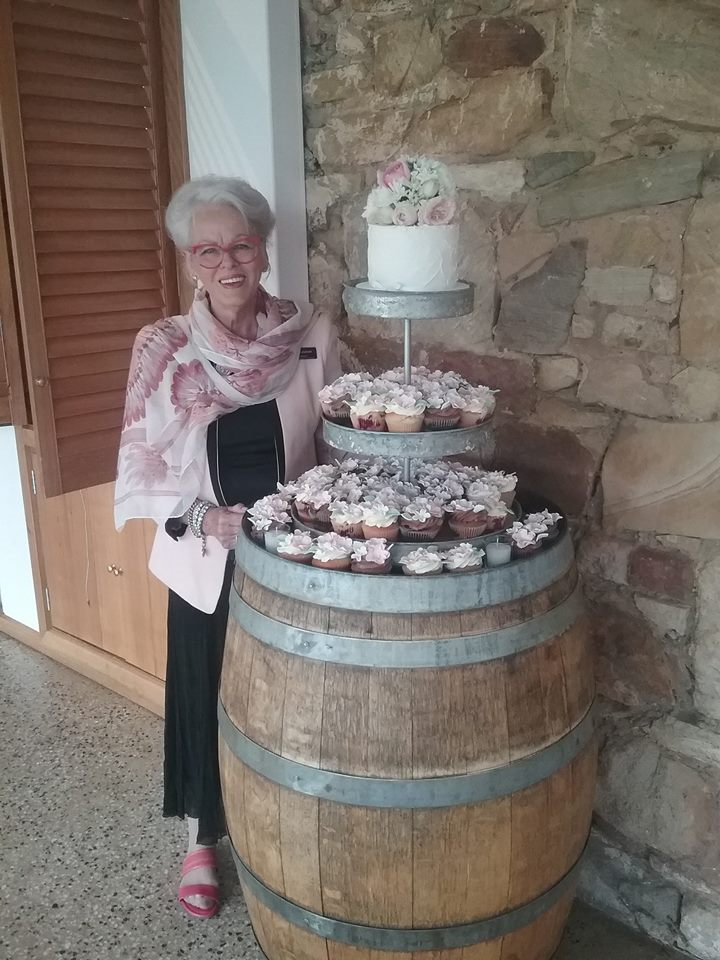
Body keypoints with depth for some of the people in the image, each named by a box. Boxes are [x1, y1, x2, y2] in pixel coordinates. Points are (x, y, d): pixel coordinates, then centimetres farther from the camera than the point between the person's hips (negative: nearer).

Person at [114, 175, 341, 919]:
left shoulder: (311, 336, -6)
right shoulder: (162, 347, -8)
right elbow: (138, 468, -6)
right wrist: (203, 516, -21)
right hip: (204, 561, -1)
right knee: (205, 701, 14)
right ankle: (202, 837, 41)